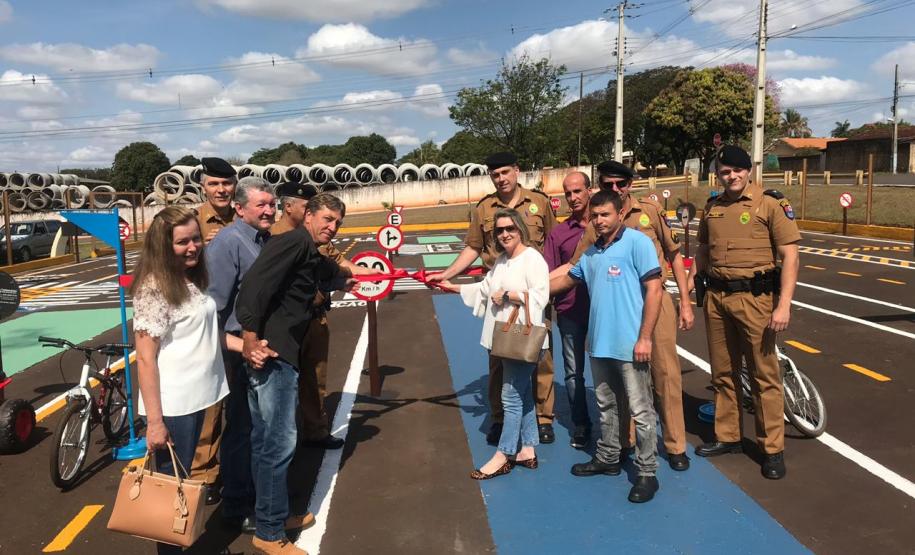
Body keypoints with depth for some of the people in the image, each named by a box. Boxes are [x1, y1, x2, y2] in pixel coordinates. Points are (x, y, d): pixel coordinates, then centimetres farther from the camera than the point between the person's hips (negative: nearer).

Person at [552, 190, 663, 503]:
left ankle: (647, 473, 14)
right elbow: (566, 280, 28)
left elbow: (653, 290, -13)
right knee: (606, 406, 19)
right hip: (599, 343, 7)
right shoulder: (591, 253, 13)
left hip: (629, 345, -7)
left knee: (640, 410, 2)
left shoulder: (637, 243, -9)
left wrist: (645, 337, -17)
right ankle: (607, 458, 35)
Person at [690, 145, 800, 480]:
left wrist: (784, 304, -16)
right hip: (716, 298, 5)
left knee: (764, 375, 1)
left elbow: (789, 255, -8)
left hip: (754, 298, -5)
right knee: (722, 372, 14)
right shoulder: (712, 208, 10)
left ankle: (772, 449, 14)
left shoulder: (771, 203, -5)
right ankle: (727, 437, 28)